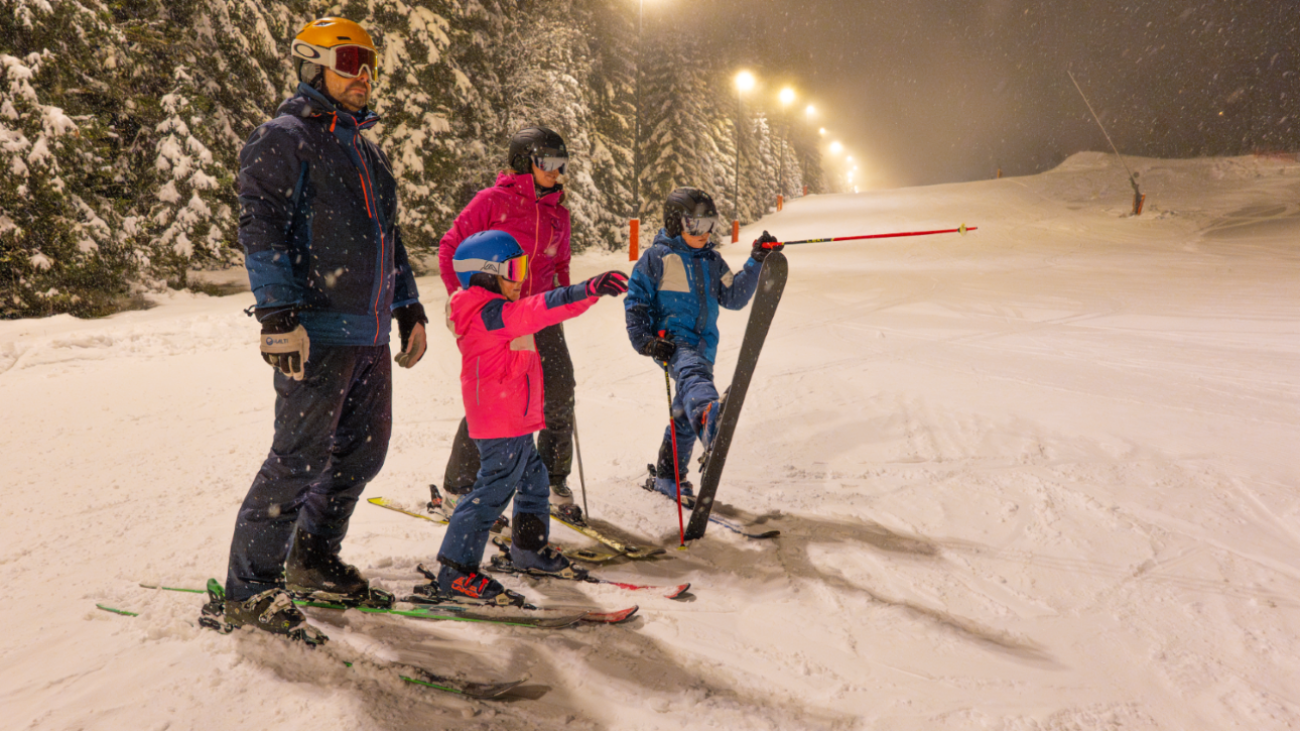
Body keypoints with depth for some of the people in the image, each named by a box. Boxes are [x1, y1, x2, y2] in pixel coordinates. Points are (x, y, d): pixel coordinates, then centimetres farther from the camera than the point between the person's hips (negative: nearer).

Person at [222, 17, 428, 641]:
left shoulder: (366, 150, 23)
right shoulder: (283, 139, -3)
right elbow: (261, 231, -12)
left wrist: (409, 308, 23)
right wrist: (280, 315, -21)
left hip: (369, 334, 9)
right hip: (317, 333, -8)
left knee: (363, 450, 12)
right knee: (300, 458, -8)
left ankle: (313, 562, 28)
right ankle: (248, 589, 5)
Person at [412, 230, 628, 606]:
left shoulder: (494, 313, 16)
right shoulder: (489, 313, -19)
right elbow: (535, 311, -33)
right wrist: (587, 290, -42)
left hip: (515, 423, 11)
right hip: (501, 426, -11)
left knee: (533, 479, 22)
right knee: (493, 491, -9)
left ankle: (531, 550, 39)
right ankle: (455, 574, -4)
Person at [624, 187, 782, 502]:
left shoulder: (712, 261, 18)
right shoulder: (657, 257, 1)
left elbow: (733, 297, 16)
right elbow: (635, 301, 0)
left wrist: (756, 262, 8)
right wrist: (643, 339, -12)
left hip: (703, 344, 7)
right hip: (671, 340, -7)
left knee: (685, 414, 11)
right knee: (693, 371, -40)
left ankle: (668, 476, 27)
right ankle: (707, 416, -73)